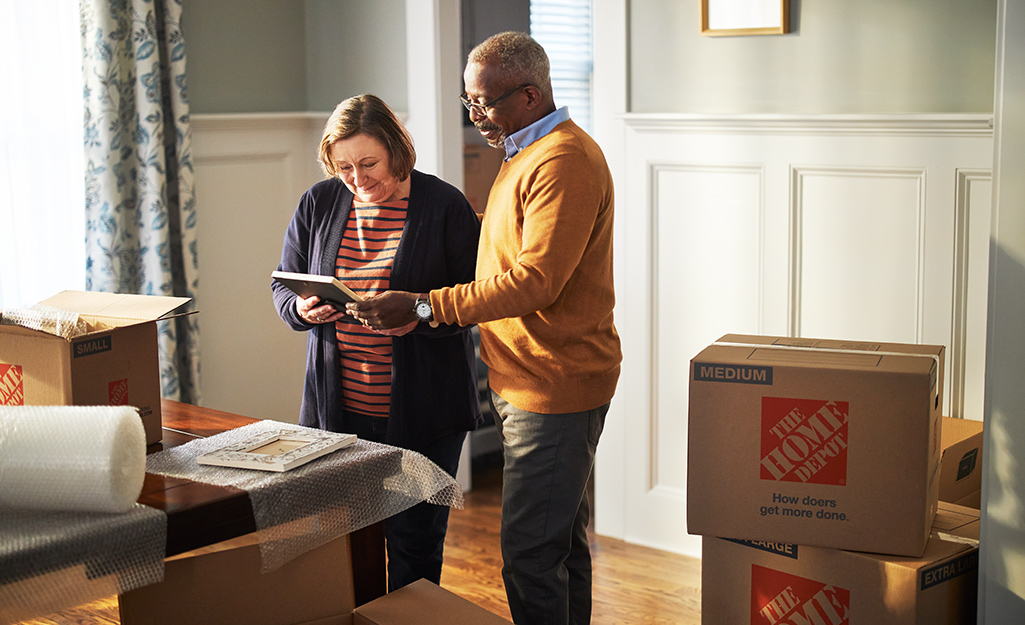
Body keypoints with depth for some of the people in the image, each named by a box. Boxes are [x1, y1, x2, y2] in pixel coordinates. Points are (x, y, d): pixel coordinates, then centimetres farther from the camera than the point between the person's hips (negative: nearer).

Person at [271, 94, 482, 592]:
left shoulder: (444, 206, -5)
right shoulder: (319, 203, 7)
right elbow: (283, 285, 13)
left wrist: (417, 315, -22)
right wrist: (302, 309, -10)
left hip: (422, 411, -3)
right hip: (338, 409, 3)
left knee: (415, 541, 5)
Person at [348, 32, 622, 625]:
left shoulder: (564, 161, -18)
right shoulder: (528, 154, 17)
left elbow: (534, 281, -25)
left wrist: (422, 306, -23)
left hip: (553, 387, -11)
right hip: (528, 381, 11)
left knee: (531, 553, -7)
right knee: (564, 541, 18)